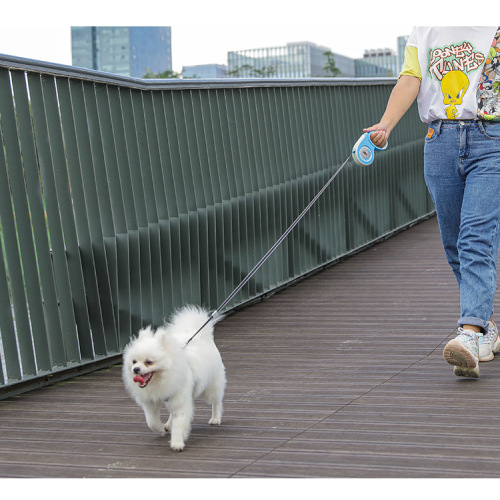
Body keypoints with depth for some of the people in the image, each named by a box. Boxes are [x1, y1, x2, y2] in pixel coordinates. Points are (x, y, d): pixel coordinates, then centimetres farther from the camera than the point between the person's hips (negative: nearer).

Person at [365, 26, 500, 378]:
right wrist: (385, 125, -15)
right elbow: (410, 80, 2)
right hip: (440, 140, 4)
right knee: (454, 244, 8)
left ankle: (470, 334, -26)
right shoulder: (424, 30, 15)